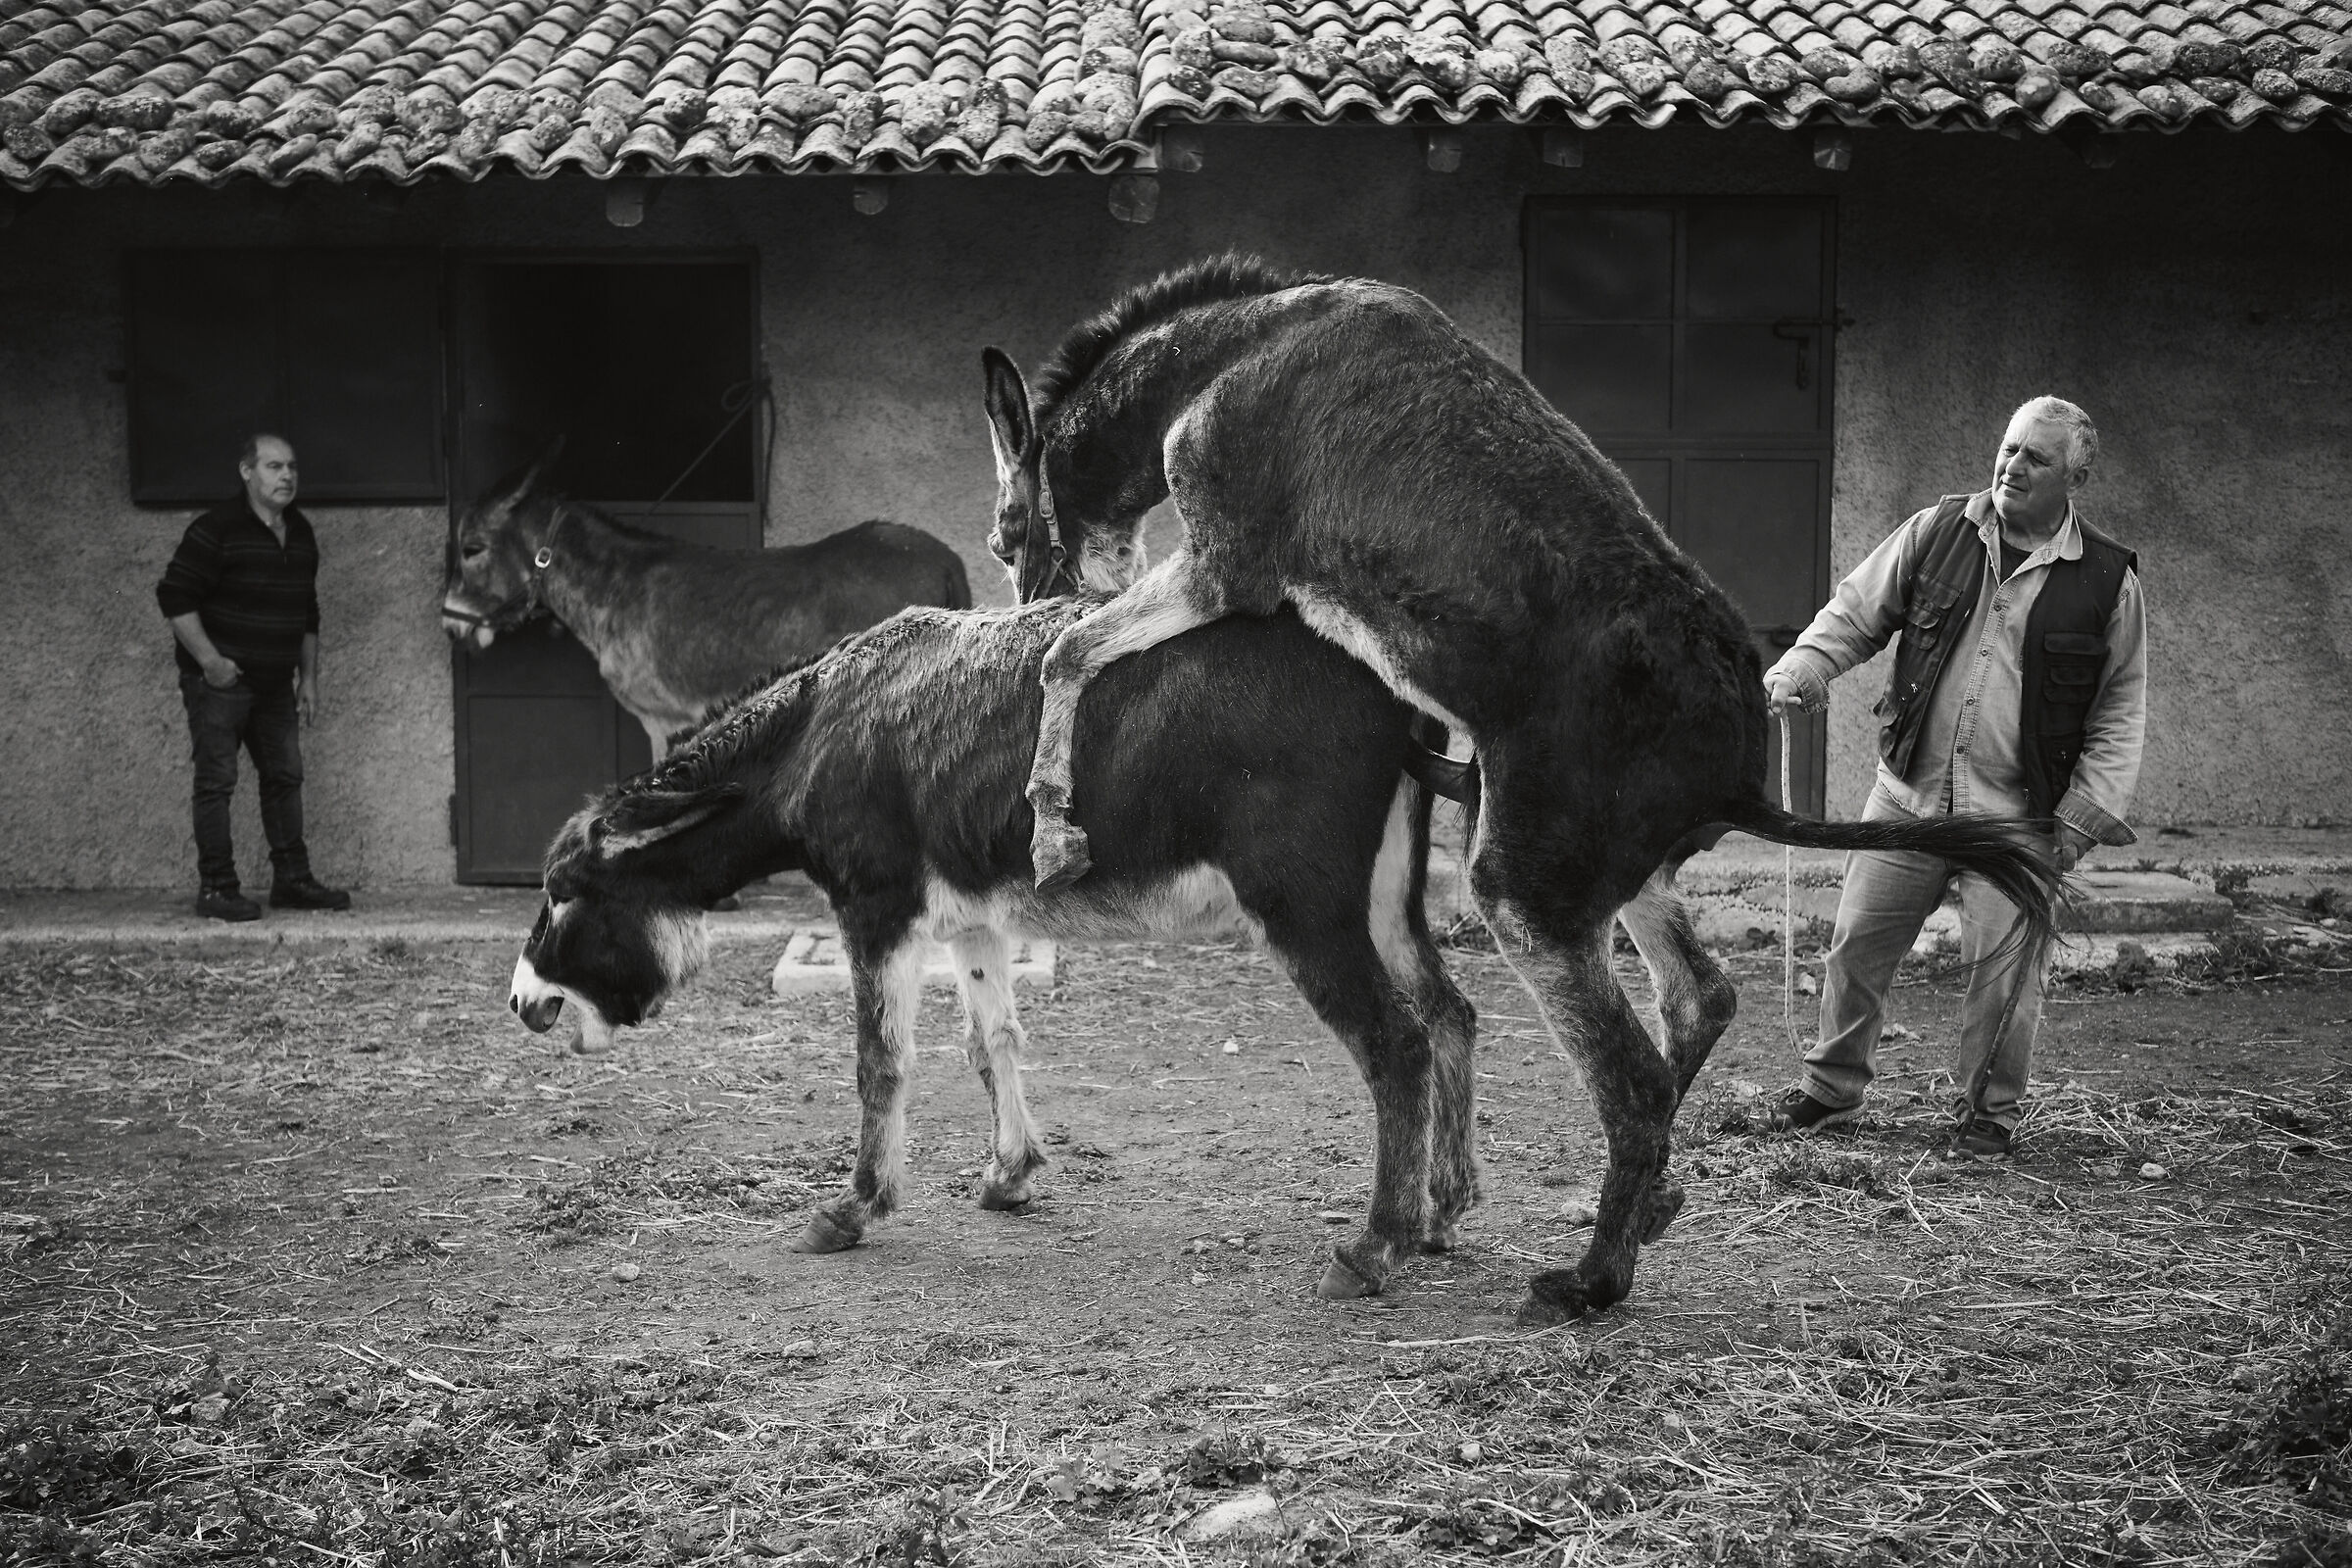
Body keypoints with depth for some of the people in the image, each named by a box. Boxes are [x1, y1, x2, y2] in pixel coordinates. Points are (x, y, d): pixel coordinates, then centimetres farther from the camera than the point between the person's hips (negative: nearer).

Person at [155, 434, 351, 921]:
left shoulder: (300, 534, 11)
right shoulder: (216, 530, -13)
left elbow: (307, 613, 20)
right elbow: (174, 598, -15)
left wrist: (308, 678, 16)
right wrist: (209, 660, -19)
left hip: (275, 684, 8)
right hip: (221, 681, -7)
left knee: (285, 777, 10)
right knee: (216, 781, -5)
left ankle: (292, 880, 18)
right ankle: (216, 888, -1)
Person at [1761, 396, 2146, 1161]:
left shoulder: (2108, 579, -1)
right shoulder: (1937, 533, 2)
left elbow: (2120, 711, 4)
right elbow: (1856, 612, 9)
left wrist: (2084, 815, -3)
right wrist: (1805, 664, -11)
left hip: (2017, 812, -2)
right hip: (1908, 792, 2)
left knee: (2005, 964, -1)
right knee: (1858, 940, 6)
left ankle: (1989, 1111, 20)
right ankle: (1832, 1085, 26)